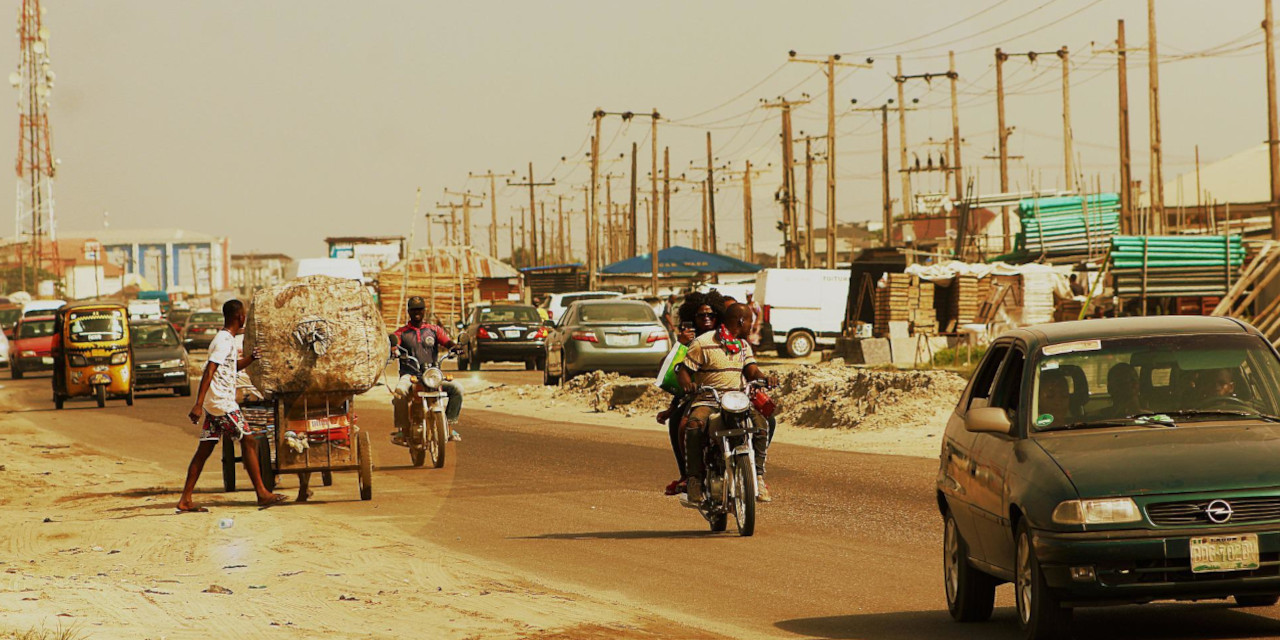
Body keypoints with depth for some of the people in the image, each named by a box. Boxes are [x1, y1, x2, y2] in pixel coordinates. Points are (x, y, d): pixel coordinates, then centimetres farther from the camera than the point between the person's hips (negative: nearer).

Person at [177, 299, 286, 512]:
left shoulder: (226, 339, 18)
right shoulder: (224, 341, -13)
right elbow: (209, 371, -22)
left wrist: (250, 358, 17)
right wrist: (198, 404, -29)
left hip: (213, 405, 10)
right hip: (223, 403, -10)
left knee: (204, 450, 6)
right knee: (248, 441, -3)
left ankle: (185, 501, 3)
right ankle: (262, 494, -1)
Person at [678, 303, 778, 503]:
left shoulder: (743, 345, 17)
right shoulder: (703, 343, -2)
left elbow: (751, 370, 5)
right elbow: (683, 369, -3)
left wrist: (764, 378, -19)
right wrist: (688, 385, -26)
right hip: (707, 400, -4)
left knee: (761, 424, -23)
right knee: (694, 426, -35)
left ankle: (758, 476, -14)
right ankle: (694, 479, -21)